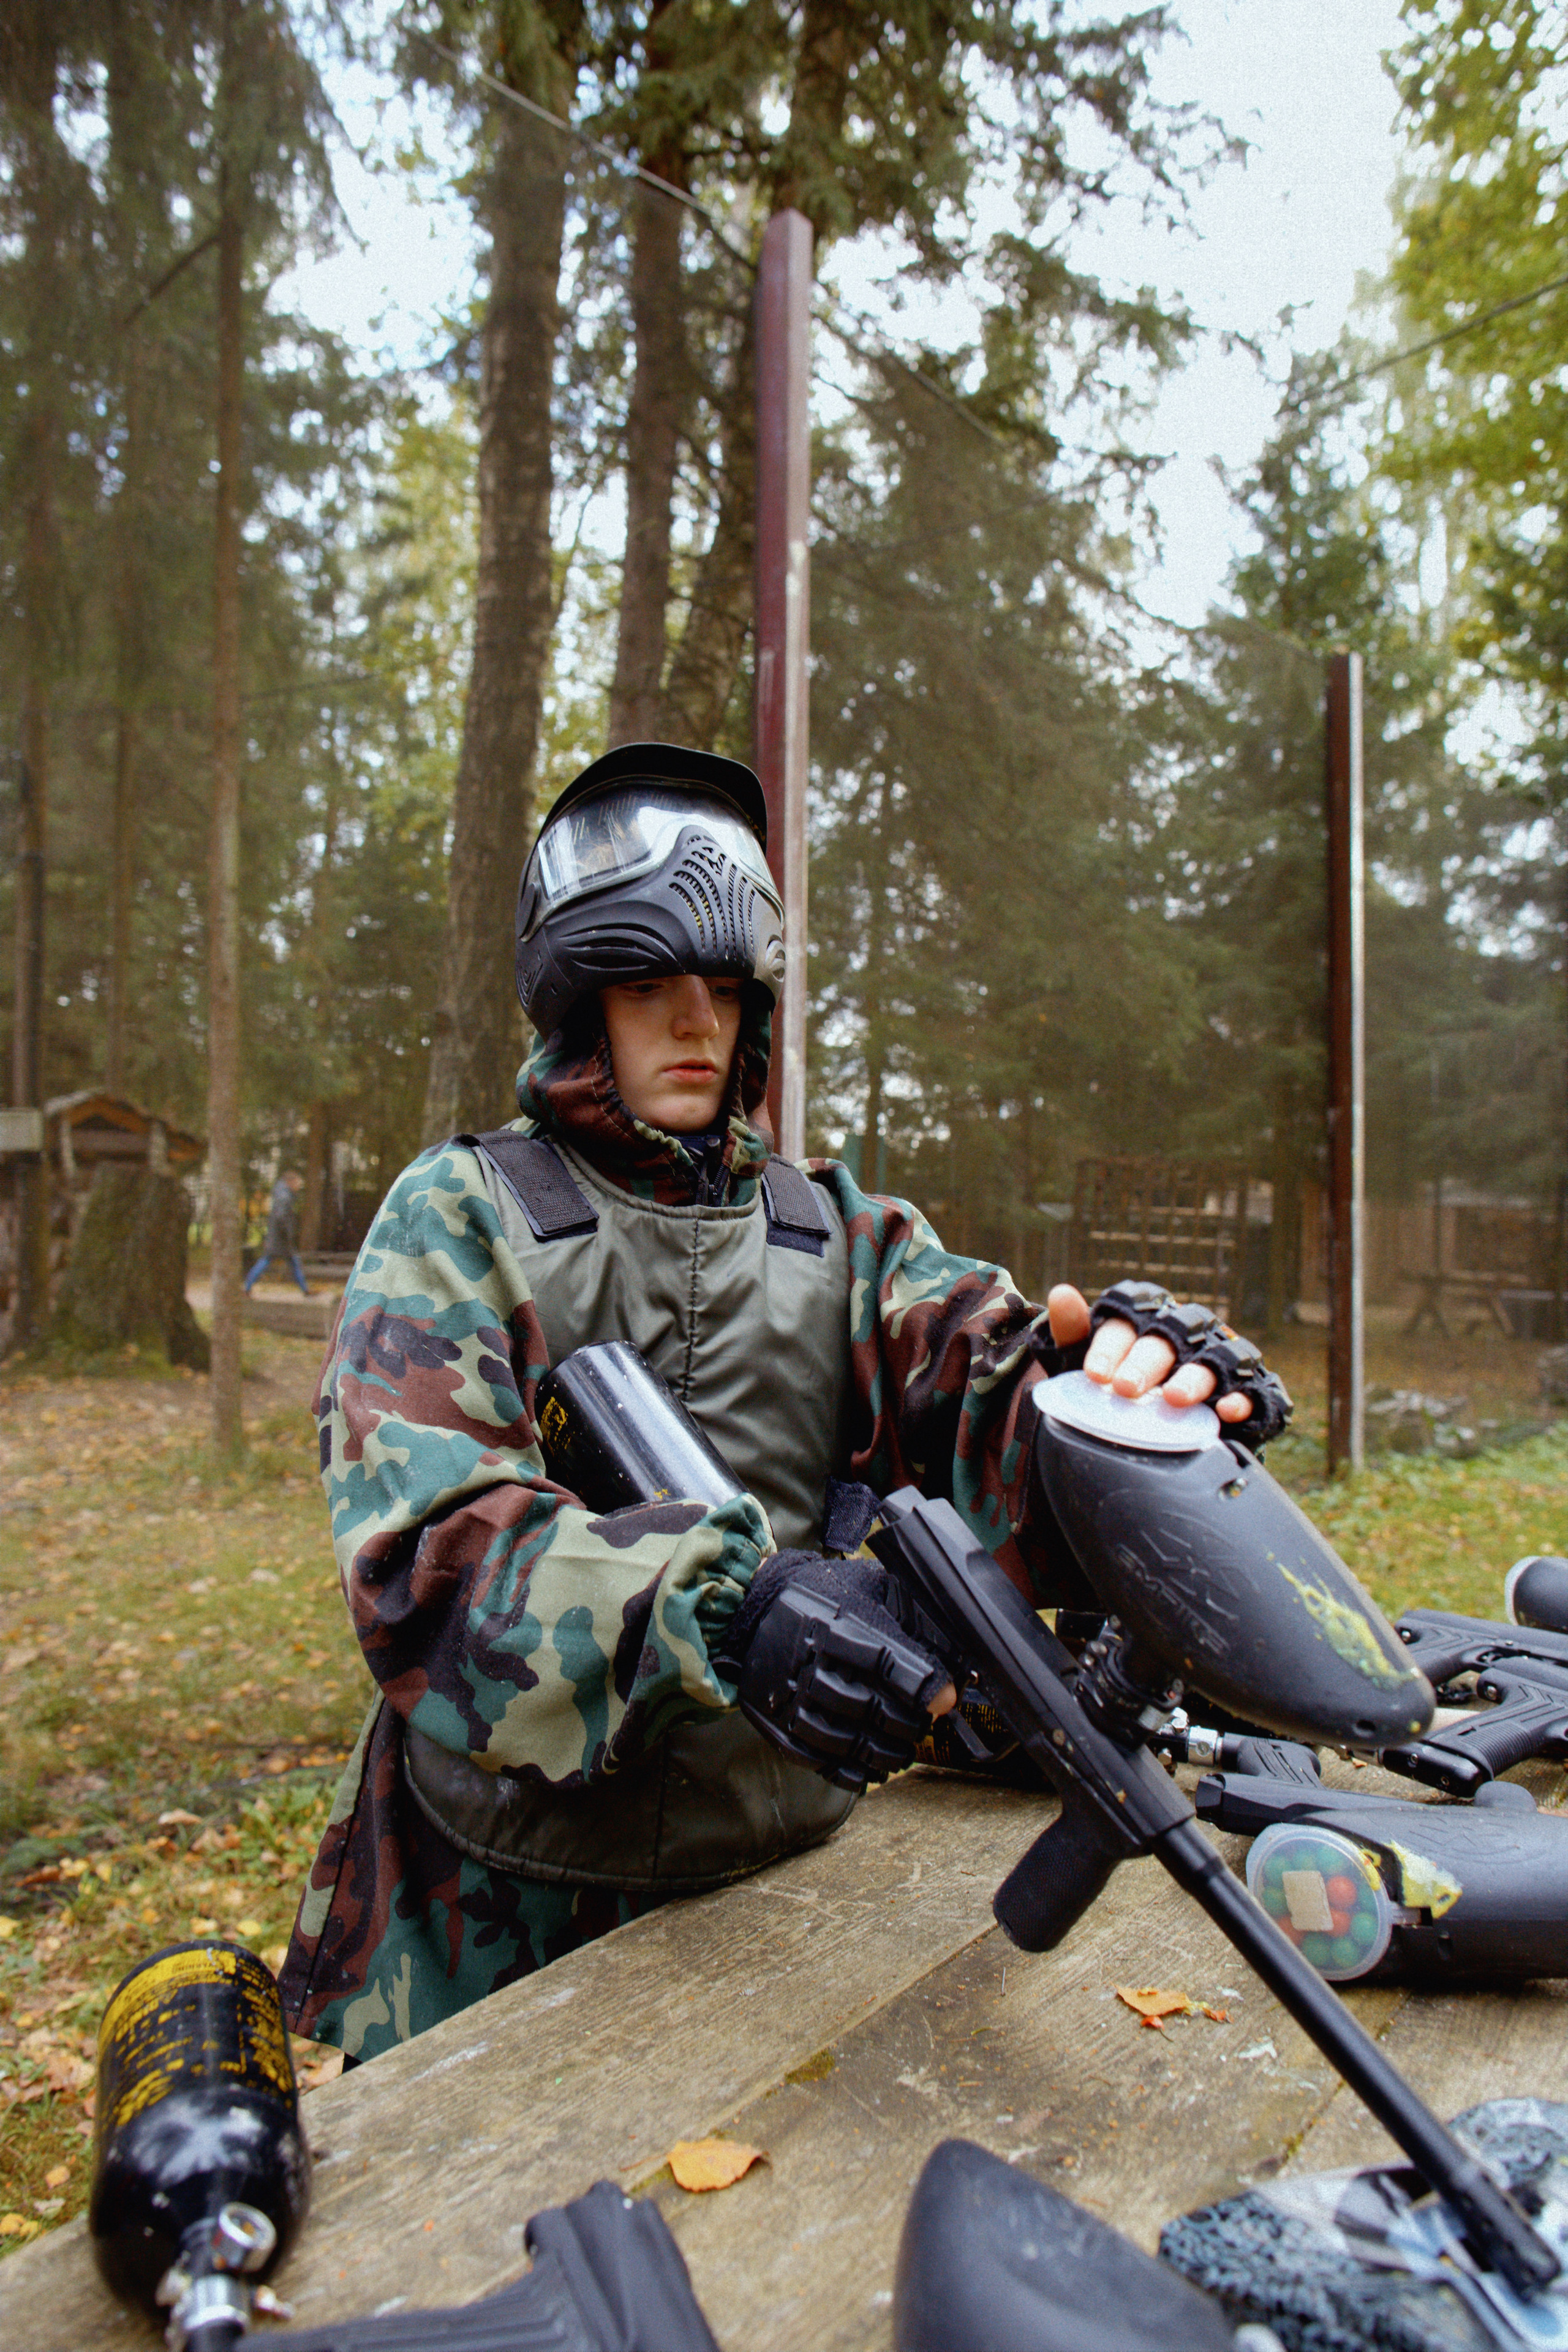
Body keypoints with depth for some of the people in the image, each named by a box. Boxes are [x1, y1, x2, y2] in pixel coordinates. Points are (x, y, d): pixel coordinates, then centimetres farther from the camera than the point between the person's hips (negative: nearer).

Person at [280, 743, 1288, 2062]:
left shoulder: (837, 1232, 4)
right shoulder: (458, 1218, -8)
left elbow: (980, 1379, -12)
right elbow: (424, 1541, -22)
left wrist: (1117, 1371, -36)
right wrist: (720, 1606, -38)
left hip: (781, 1872, 3)